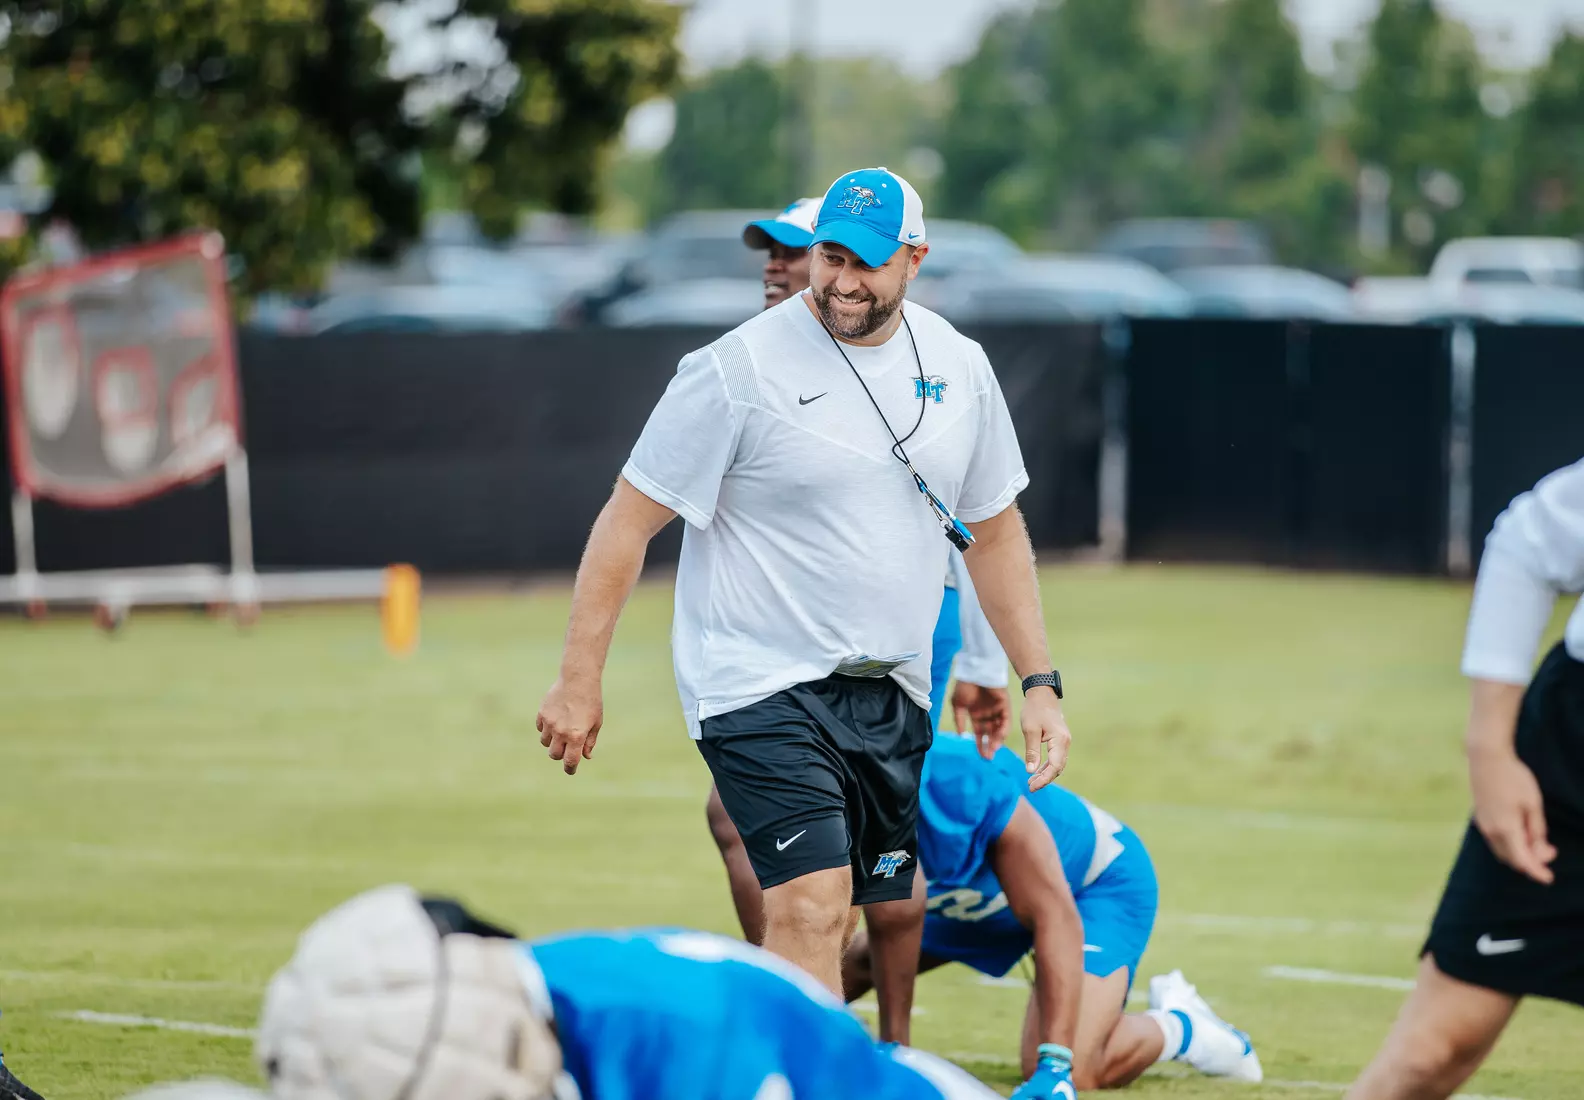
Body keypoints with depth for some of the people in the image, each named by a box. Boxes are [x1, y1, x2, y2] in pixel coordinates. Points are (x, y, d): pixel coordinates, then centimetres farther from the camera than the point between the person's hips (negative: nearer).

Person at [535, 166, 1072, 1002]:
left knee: (890, 921, 10)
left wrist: (1039, 683, 12)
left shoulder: (958, 367, 6)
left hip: (892, 695, 7)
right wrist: (579, 680, -11)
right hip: (763, 684, -7)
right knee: (813, 907, -21)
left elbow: (994, 531, 17)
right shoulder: (738, 369, -12)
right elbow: (628, 519, -8)